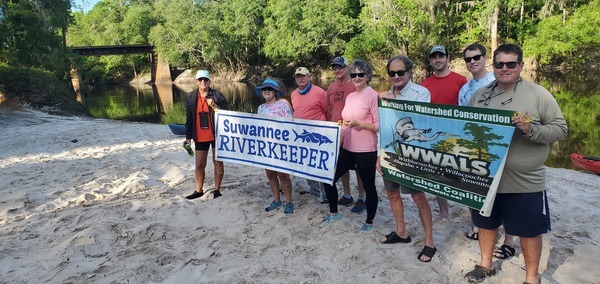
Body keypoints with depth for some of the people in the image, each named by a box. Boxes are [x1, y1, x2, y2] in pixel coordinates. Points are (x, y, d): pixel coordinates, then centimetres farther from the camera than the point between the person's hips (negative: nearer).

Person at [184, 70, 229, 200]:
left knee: (218, 163, 7)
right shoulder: (191, 97, 3)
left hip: (216, 135, -3)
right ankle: (199, 190, 25)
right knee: (199, 165, 10)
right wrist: (188, 137, 7)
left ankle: (217, 190, 19)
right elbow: (189, 118, 8)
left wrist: (215, 106, -23)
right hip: (200, 137, 3)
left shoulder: (217, 95, -6)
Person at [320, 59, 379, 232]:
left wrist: (357, 123, -24)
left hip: (366, 151, -7)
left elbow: (379, 126, -15)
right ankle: (333, 213, 32)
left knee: (368, 187, 6)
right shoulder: (350, 96, 12)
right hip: (347, 149, 8)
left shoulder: (373, 96, -11)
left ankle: (369, 223, 27)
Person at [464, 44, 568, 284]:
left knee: (529, 230, 11)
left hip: (524, 182, -4)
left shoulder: (538, 94, -7)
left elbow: (560, 128, -7)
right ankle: (485, 265, 41)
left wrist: (531, 130, -24)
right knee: (486, 223, 19)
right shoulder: (479, 95, 5)